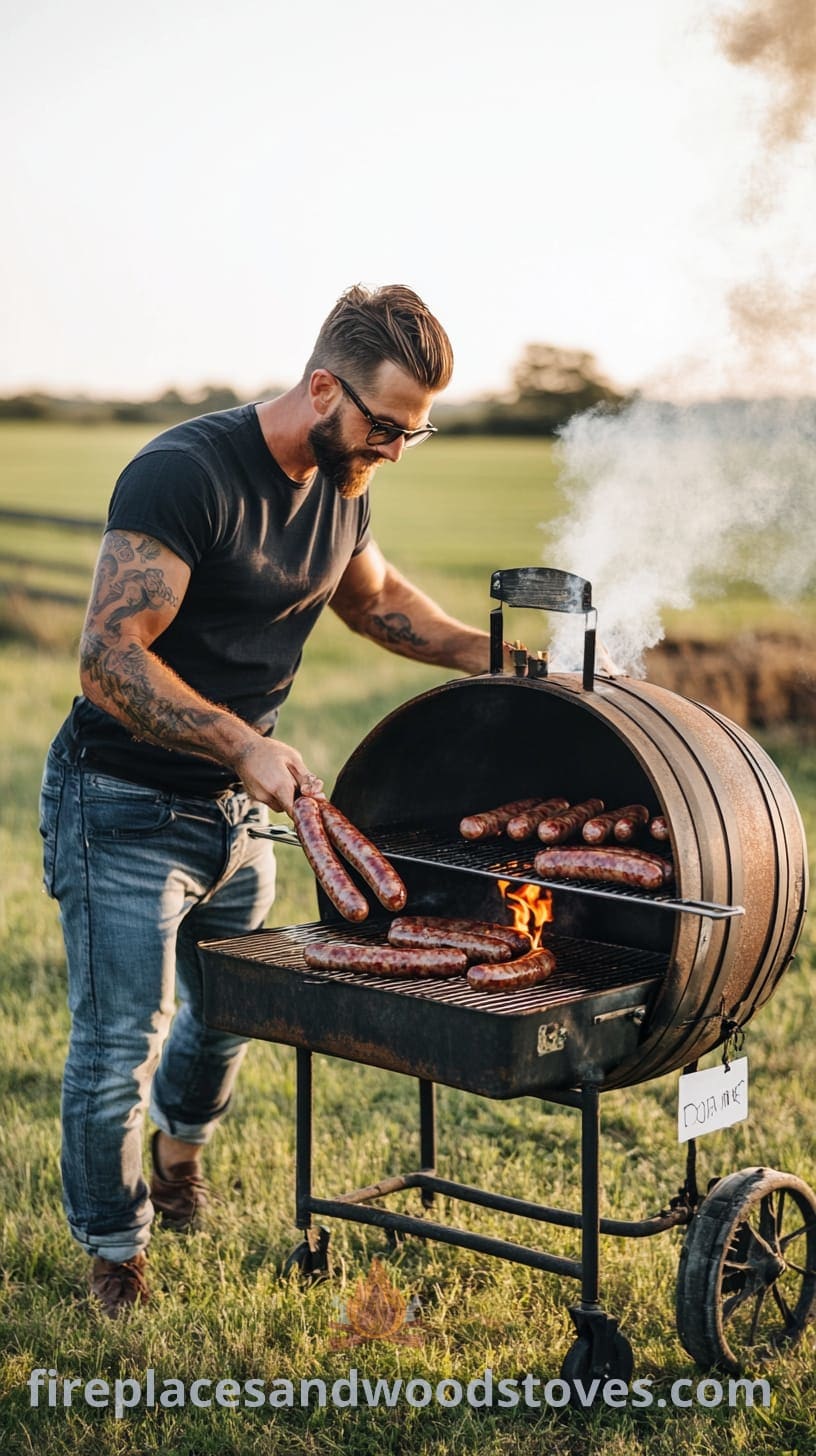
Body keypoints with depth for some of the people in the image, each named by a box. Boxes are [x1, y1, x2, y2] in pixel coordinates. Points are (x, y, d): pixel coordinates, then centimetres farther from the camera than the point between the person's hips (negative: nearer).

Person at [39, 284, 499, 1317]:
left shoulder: (340, 487, 2)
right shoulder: (185, 474, -24)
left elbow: (374, 597, 23)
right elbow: (109, 656, -29)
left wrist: (487, 654, 9)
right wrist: (244, 743, -36)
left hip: (239, 809, 8)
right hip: (125, 811, -7)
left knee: (229, 1015, 21)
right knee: (118, 1045, 0)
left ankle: (178, 1141, 53)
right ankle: (115, 1253, 22)